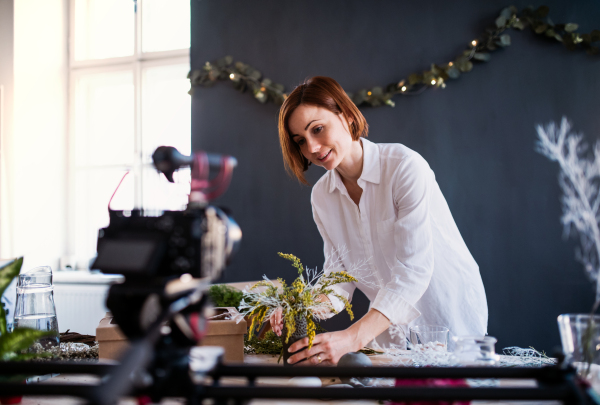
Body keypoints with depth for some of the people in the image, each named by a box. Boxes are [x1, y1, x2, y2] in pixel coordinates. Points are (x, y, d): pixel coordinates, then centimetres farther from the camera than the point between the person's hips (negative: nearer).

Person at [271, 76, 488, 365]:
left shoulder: (405, 167, -20)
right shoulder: (321, 197, 1)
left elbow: (413, 270, -27)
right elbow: (341, 276, 2)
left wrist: (353, 337, -38)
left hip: (449, 318, -5)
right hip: (389, 327, 5)